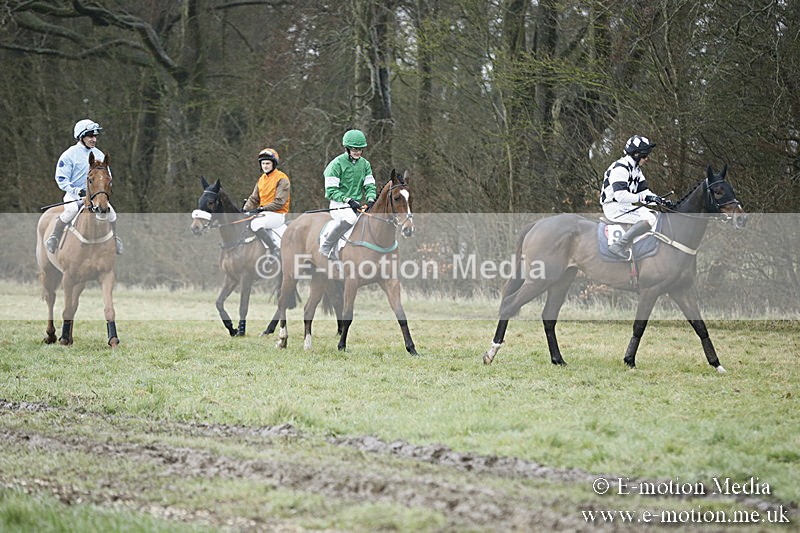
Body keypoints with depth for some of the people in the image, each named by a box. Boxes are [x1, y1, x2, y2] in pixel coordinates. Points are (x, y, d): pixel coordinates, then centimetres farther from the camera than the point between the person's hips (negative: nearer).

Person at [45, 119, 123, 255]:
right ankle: (54, 238, -21)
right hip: (73, 195, -5)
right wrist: (78, 191, -21)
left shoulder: (99, 155, 9)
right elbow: (61, 179, -9)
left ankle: (115, 240, 10)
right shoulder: (70, 154, -8)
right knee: (72, 209, -35)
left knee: (110, 211, -15)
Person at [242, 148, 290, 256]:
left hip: (278, 214, -8)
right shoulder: (261, 179, 17)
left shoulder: (282, 179, -7)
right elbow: (253, 199, 16)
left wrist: (263, 208, -21)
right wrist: (245, 210, -2)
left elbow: (279, 202, -15)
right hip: (264, 213, 8)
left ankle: (275, 249, -23)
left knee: (255, 224, -32)